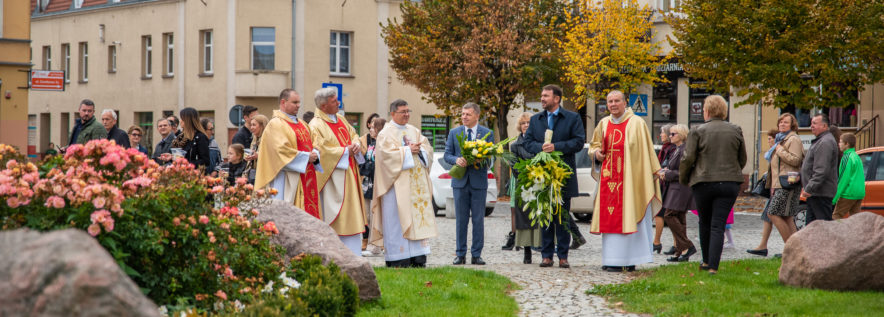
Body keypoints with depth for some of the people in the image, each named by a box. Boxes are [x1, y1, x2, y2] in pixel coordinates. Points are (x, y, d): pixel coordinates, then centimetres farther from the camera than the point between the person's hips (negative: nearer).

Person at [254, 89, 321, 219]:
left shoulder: (302, 124, 18)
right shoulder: (275, 124, -8)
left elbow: (313, 144, 21)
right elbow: (281, 150, -18)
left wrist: (314, 155, -2)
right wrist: (306, 157, -15)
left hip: (306, 178, 8)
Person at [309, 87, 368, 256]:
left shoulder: (341, 119, 14)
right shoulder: (316, 125, -12)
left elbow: (354, 135, 22)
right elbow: (321, 151, -19)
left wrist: (356, 145, -2)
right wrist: (345, 151, -14)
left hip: (349, 176, 8)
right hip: (332, 179, -8)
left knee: (351, 215, 8)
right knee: (333, 217, -7)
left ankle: (352, 254, 13)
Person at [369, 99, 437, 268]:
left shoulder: (415, 131, 17)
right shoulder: (386, 133, -1)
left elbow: (428, 149, 12)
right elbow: (386, 153, -14)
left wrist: (419, 150, -8)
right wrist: (407, 151, -15)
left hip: (416, 183, 6)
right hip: (397, 183, -6)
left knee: (417, 216, 2)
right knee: (397, 218, -8)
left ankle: (417, 257, 4)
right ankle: (397, 259, -6)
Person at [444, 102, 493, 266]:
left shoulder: (487, 133, 4)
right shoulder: (454, 133, 9)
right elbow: (447, 155, 6)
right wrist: (456, 160, -15)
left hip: (478, 181, -1)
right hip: (460, 181, 1)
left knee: (478, 220, 1)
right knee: (460, 220, 4)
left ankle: (476, 254, 7)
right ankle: (460, 254, 9)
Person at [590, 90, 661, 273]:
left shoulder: (636, 124, -2)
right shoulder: (604, 124, 13)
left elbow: (646, 151, -1)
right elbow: (594, 144, 25)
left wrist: (655, 173, -6)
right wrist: (596, 153, 2)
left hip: (630, 178, -5)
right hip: (608, 178, 5)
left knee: (628, 219, -7)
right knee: (610, 218, 3)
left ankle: (627, 261, -6)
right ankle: (611, 259, 6)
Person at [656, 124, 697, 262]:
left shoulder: (685, 150, -15)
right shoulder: (675, 150, 17)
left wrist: (667, 175, -14)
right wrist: (665, 172, 7)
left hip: (681, 188, -10)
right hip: (674, 188, 10)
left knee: (669, 215, -12)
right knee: (679, 218, 9)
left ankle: (687, 246, -10)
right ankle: (681, 251, 12)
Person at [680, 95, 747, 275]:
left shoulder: (698, 132, -5)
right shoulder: (736, 131, 5)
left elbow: (688, 159, -6)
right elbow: (743, 159, 11)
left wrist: (683, 179, 10)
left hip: (703, 183, -2)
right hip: (730, 183, 2)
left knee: (705, 224, 16)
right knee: (718, 225, -1)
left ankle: (706, 261, 26)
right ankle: (713, 266, -9)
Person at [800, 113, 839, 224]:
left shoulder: (825, 142, -16)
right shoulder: (819, 141, 19)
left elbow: (821, 170, -24)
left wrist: (809, 188, -24)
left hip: (821, 193, -11)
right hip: (814, 193, 11)